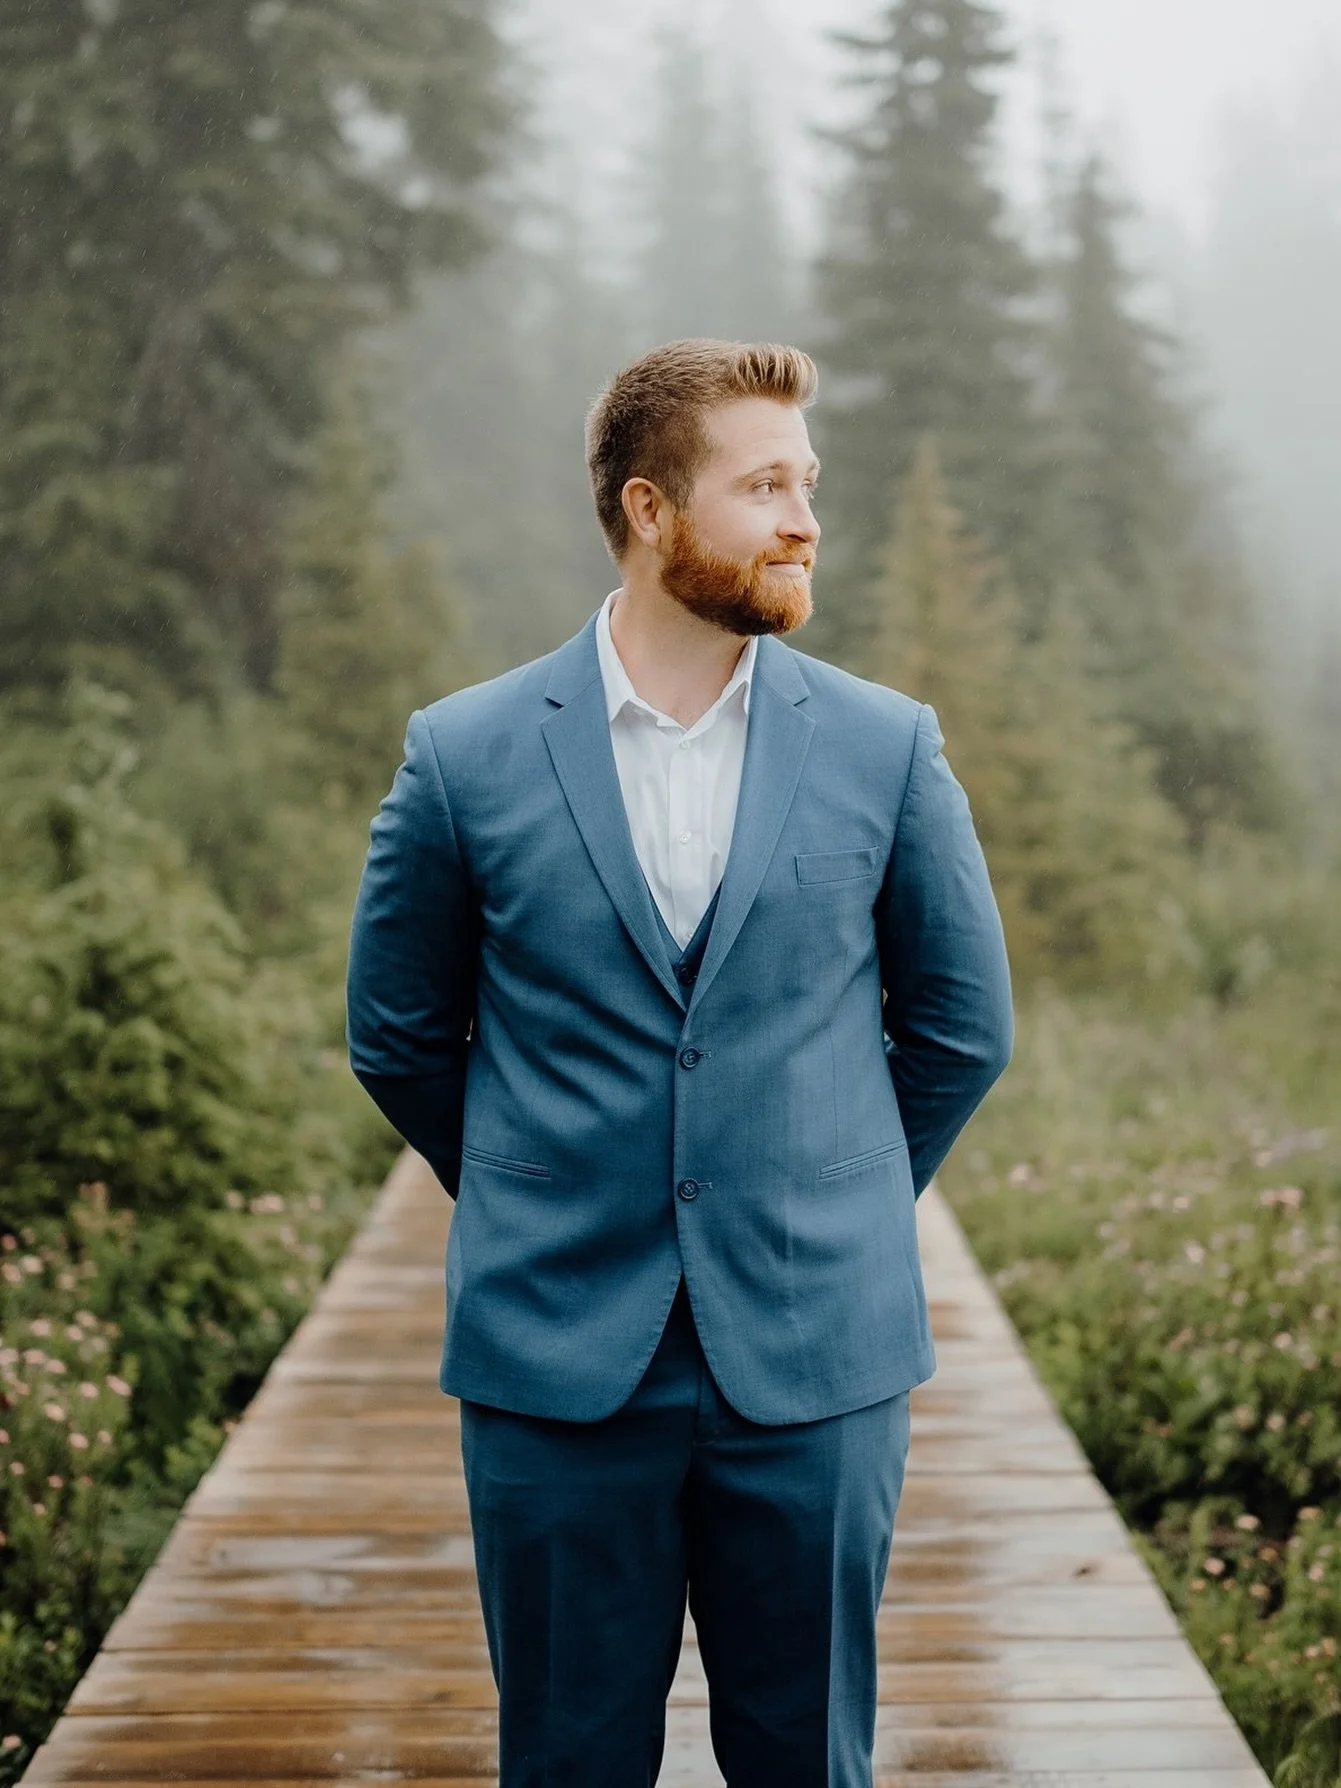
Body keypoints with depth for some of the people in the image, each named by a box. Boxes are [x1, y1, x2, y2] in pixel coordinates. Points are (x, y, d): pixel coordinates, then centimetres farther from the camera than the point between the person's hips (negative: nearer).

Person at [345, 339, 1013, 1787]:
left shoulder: (887, 748, 0)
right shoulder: (465, 756, -3)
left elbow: (962, 1026, 11)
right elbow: (397, 1037, 9)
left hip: (816, 1357, 1)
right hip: (559, 1365, -1)